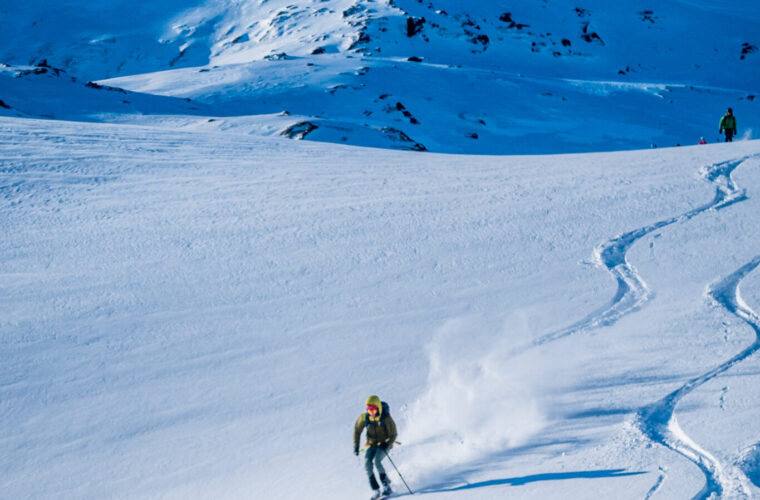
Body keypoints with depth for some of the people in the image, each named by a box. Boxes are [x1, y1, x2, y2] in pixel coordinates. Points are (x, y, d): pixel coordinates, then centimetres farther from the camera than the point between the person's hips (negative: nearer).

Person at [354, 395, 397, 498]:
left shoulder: (386, 419, -19)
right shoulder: (364, 418, -8)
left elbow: (393, 435, -14)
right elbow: (357, 431, 7)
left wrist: (386, 444, -32)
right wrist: (356, 446, 0)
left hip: (384, 445, -4)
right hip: (372, 444, 4)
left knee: (376, 461, -29)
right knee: (367, 463, -21)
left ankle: (386, 486, -16)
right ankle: (376, 491, -18)